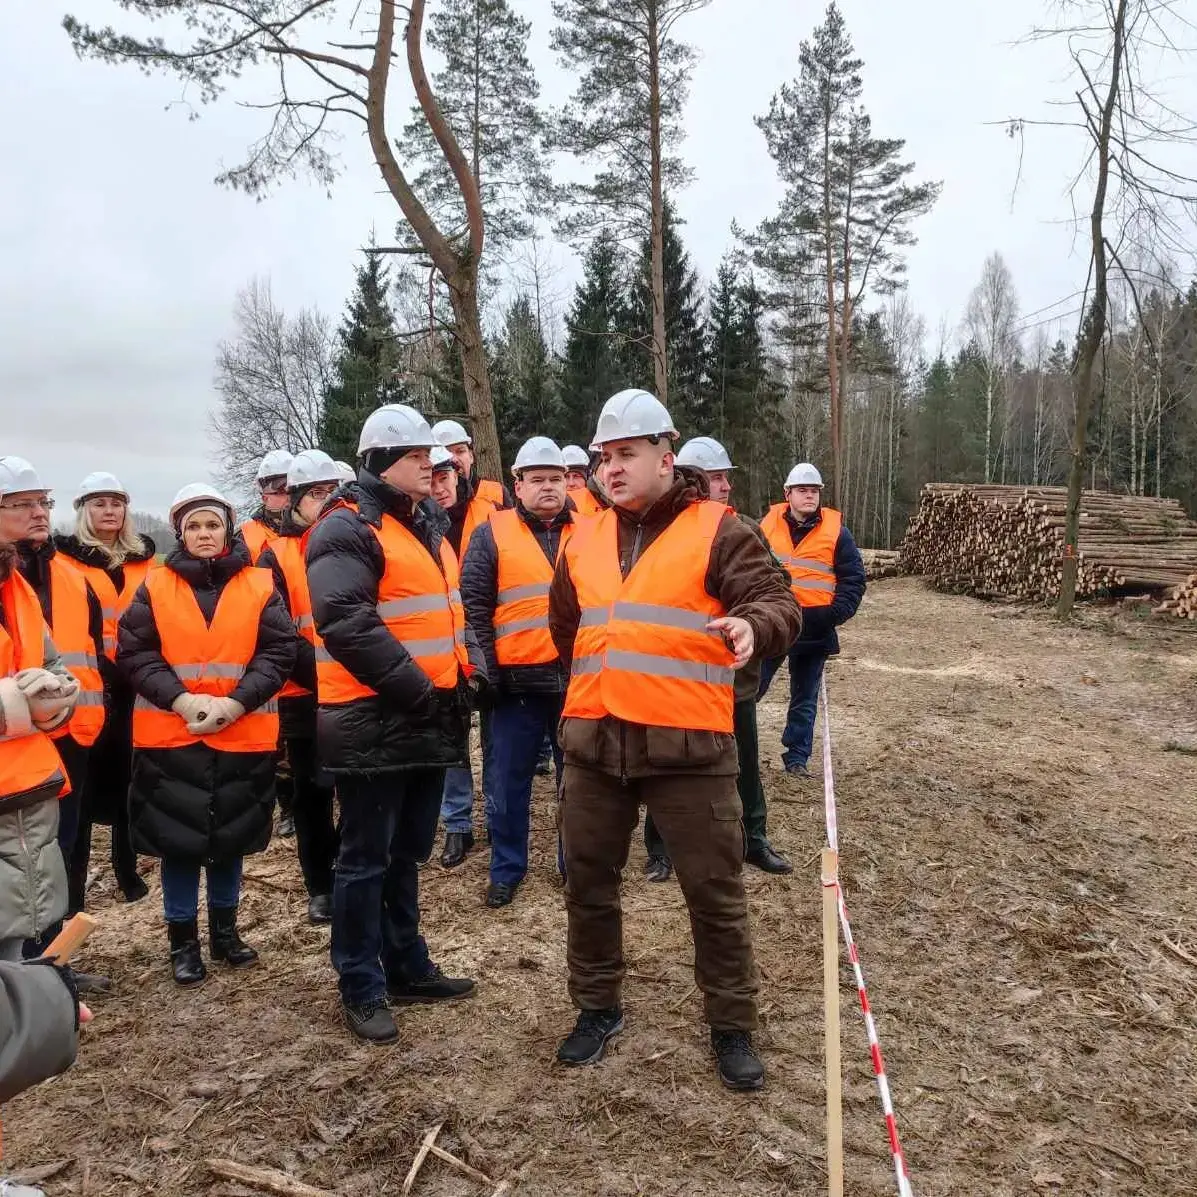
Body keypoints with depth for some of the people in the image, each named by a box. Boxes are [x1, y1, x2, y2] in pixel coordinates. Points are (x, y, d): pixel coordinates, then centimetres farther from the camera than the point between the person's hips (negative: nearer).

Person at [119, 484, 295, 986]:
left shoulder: (259, 585, 2)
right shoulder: (155, 586, 3)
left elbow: (278, 653, -3)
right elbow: (133, 652, -2)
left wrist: (235, 702, -15)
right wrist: (181, 700, -15)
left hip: (242, 734, 1)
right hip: (169, 733, 0)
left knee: (231, 834, 12)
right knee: (177, 835, 6)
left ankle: (224, 929, 30)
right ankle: (182, 940, 22)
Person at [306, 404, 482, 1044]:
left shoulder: (429, 525, 16)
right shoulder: (348, 528, -13)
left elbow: (452, 606, 23)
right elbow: (346, 622, -24)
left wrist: (470, 667, 7)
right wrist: (414, 687, -22)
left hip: (431, 716, 9)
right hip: (374, 721, -9)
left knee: (406, 851, 19)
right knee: (367, 858, 3)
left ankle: (407, 967, 32)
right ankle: (361, 988, 16)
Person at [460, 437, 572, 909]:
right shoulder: (493, 533, 1)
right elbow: (474, 606, -3)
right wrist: (488, 671, -9)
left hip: (578, 678, 2)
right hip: (519, 680, -2)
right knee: (512, 781, 8)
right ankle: (506, 869, 23)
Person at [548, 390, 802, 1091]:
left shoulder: (717, 530, -4)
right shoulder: (583, 541, 12)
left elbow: (779, 603, -13)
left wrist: (754, 625, -34)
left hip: (687, 745, -4)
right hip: (593, 742, 5)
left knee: (716, 891, 6)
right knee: (589, 883, 15)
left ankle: (733, 1026, 26)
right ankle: (598, 1008, 36)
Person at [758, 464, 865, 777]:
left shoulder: (835, 529, 0)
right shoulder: (768, 524, 3)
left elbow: (854, 578, 1)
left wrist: (837, 613, -12)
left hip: (815, 629, 0)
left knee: (805, 698, 10)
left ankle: (797, 757, 20)